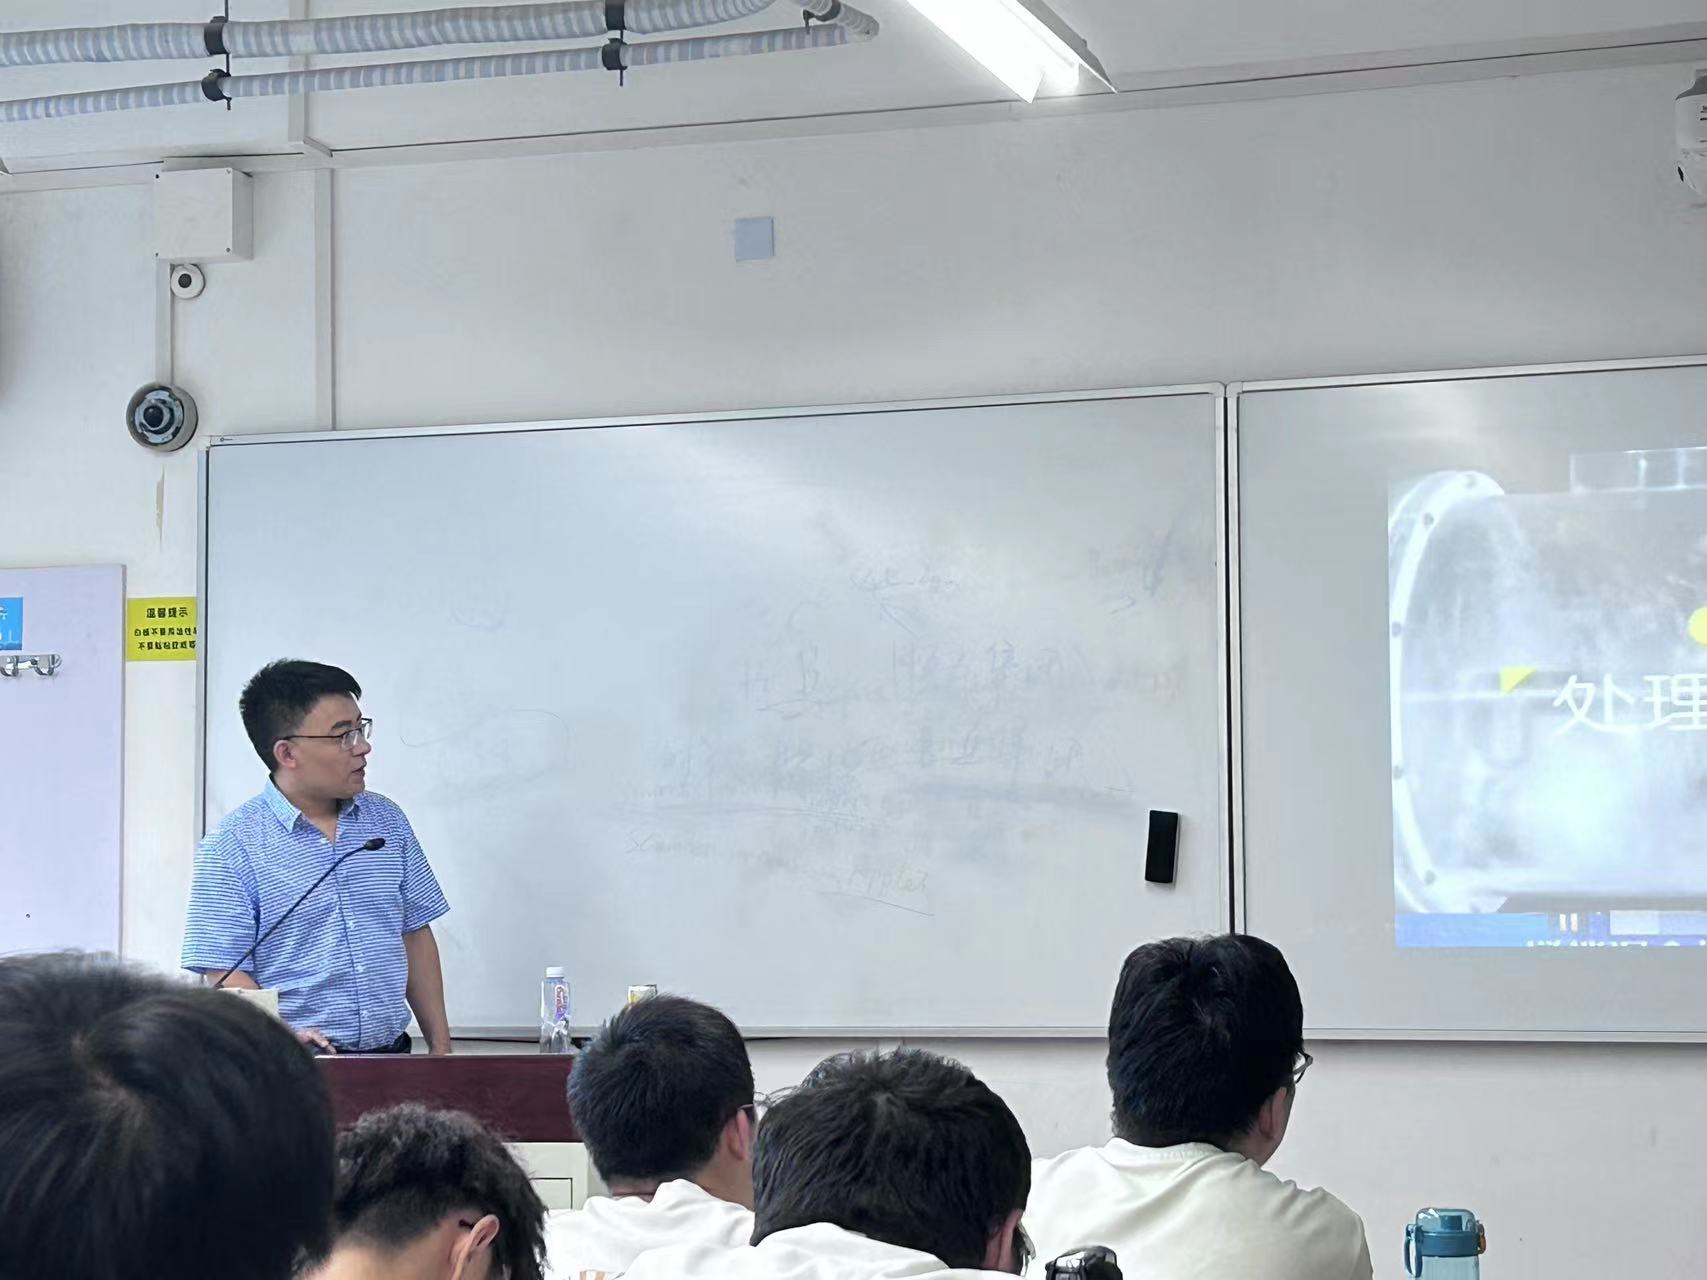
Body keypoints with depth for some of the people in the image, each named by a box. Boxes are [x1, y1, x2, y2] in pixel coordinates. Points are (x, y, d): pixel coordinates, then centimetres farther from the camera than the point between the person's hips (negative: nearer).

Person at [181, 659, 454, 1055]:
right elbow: (224, 974, -7)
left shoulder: (387, 821, 15)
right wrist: (284, 1038, -22)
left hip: (390, 1053, 4)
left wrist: (441, 1047, 14)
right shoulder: (232, 848, -3)